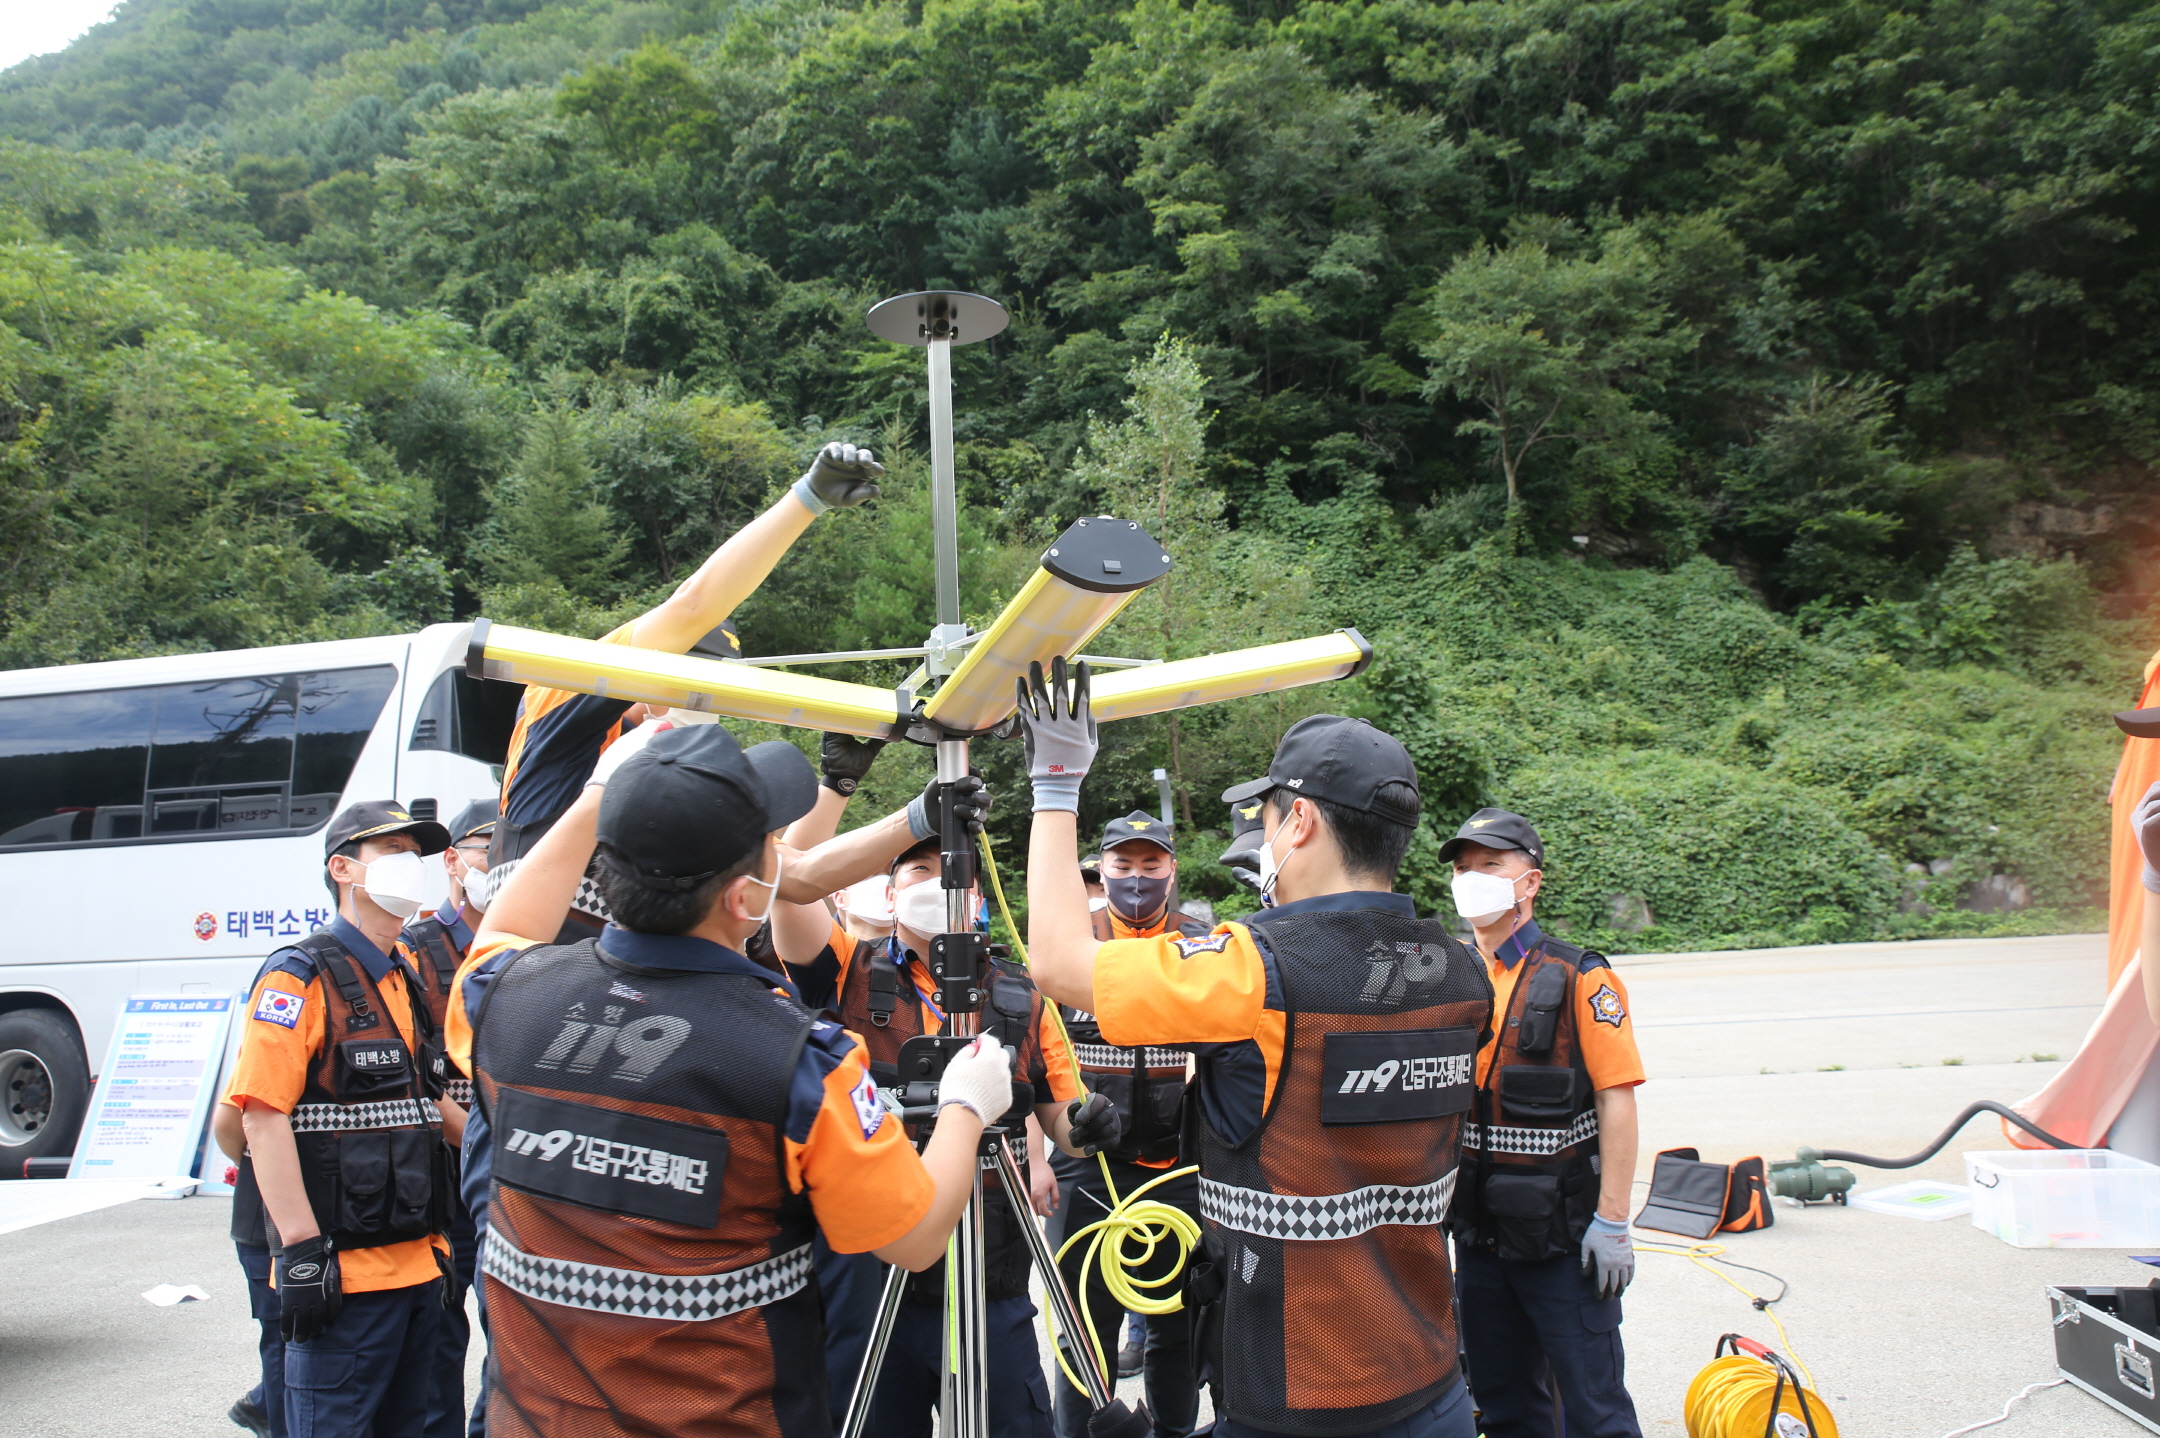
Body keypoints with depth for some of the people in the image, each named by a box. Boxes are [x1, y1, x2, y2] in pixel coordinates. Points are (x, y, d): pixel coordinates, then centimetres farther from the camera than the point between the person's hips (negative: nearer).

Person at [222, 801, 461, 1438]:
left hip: (417, 1261, 8)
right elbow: (263, 1116, -17)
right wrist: (302, 1251, -21)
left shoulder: (405, 982, 15)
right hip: (343, 1271, -8)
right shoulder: (302, 976, -10)